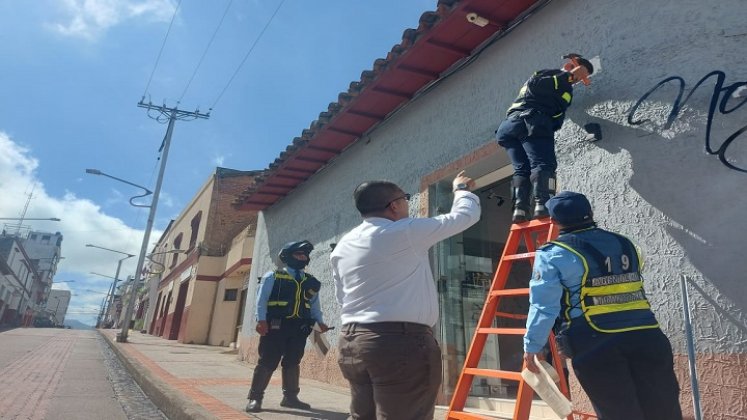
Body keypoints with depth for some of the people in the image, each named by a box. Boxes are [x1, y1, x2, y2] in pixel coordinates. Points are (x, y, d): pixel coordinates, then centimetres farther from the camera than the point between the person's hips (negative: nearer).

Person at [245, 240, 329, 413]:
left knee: (293, 363, 11)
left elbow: (315, 305, 16)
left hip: (299, 328, 4)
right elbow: (261, 299, -5)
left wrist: (319, 322, 3)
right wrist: (261, 320, -16)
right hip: (275, 326, -4)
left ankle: (290, 397, 24)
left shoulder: (312, 282, 14)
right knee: (267, 362, 1)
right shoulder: (273, 276, 2)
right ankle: (255, 397, 12)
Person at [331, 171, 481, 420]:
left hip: (351, 342, 8)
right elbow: (466, 215, 2)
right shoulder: (407, 233, -8)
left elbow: (341, 297, 16)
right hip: (402, 340, -7)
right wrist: (462, 189, 21)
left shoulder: (342, 247, 11)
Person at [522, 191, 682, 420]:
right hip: (646, 337, 6)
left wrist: (532, 345, 2)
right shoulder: (625, 244, 16)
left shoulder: (553, 254, -3)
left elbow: (544, 306, -6)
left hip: (594, 347, -5)